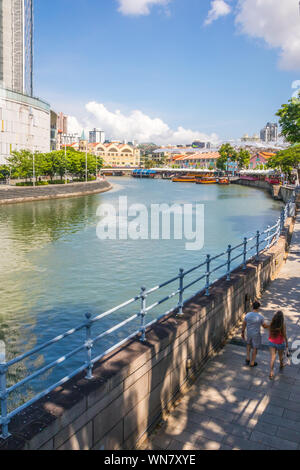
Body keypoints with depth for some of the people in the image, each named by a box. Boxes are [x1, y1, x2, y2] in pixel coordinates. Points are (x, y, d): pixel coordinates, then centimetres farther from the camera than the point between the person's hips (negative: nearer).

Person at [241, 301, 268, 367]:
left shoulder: (247, 315, -13)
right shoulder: (260, 317, -23)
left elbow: (244, 324, -3)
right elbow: (265, 326, -10)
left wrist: (242, 333, 11)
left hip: (249, 333, 4)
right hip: (256, 334, -4)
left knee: (249, 344, 30)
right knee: (255, 348, 14)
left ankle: (248, 358, 25)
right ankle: (252, 363, 24)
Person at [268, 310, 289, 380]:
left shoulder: (272, 324, -15)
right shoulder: (283, 325, -25)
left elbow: (270, 334, -2)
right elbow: (285, 336, -16)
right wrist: (287, 345, -1)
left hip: (272, 343, 2)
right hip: (280, 343, -2)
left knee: (272, 357, 9)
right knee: (281, 356, 26)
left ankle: (271, 373, 4)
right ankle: (281, 365, 54)